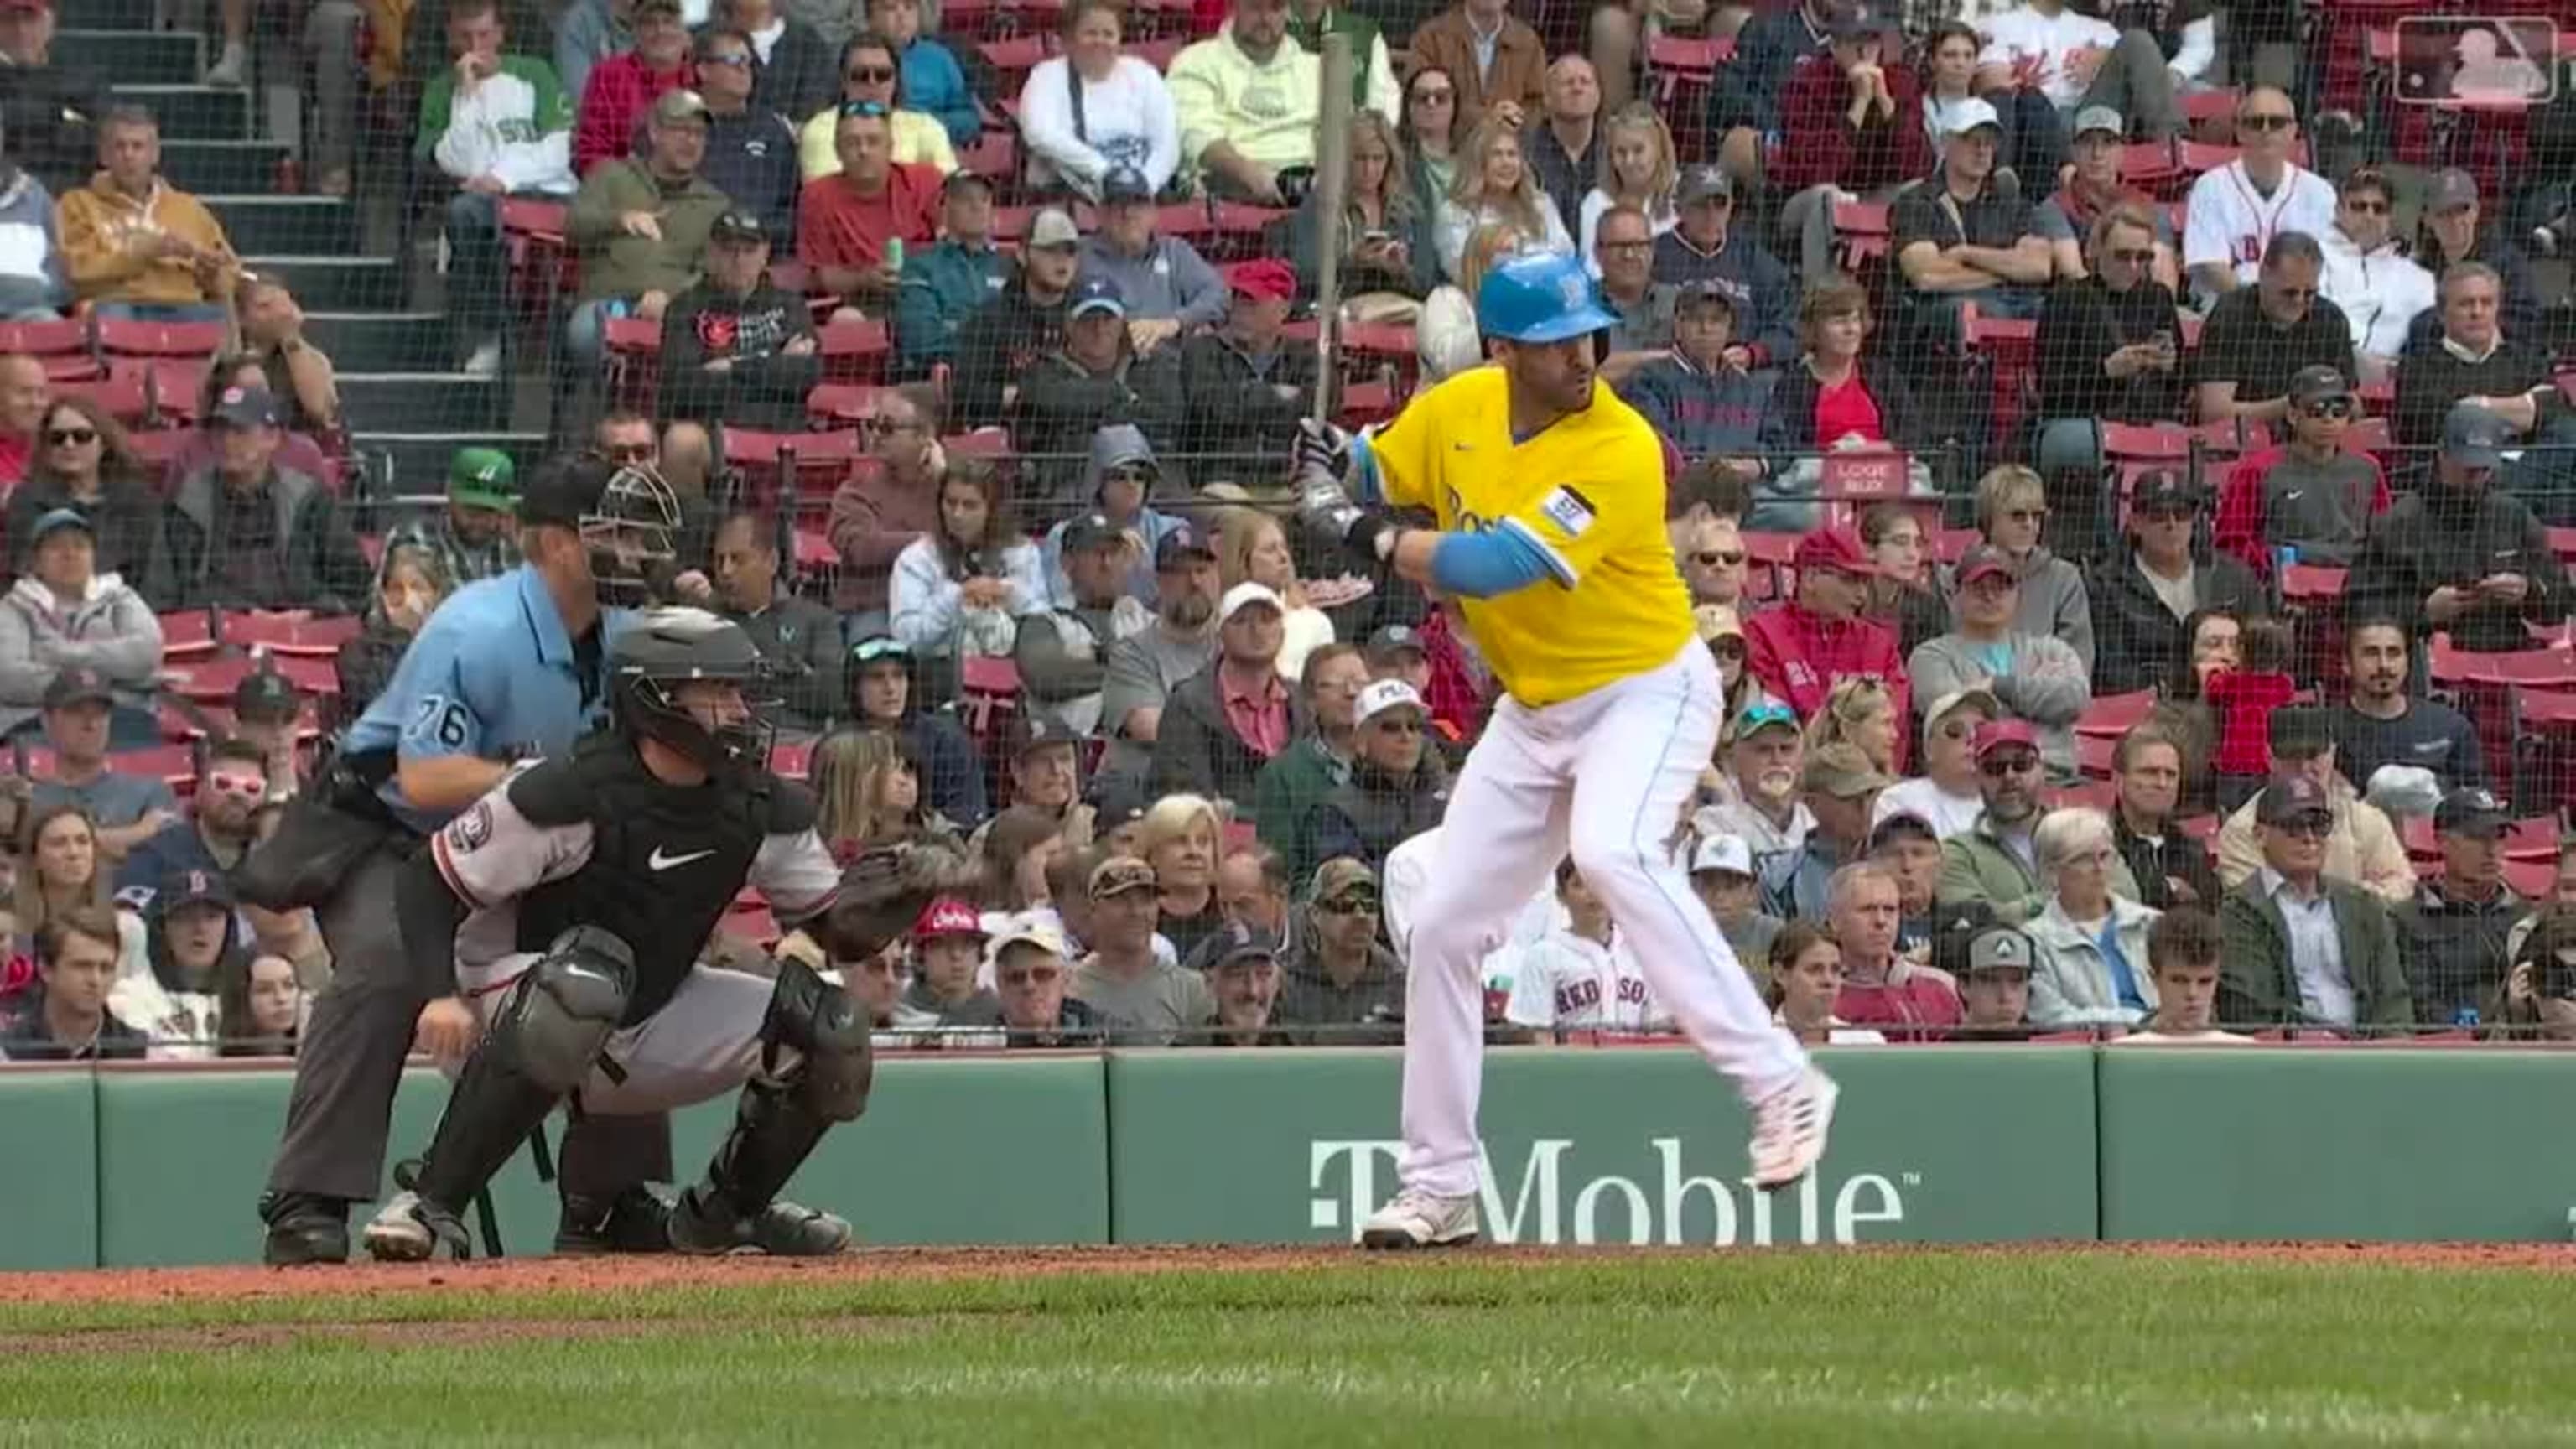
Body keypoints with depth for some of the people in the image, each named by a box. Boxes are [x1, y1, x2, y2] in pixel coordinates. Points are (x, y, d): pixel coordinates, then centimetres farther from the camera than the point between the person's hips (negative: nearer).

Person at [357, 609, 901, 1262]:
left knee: (828, 1035, -7)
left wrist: (888, 902, -16)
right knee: (587, 977, -42)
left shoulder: (765, 808, -4)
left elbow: (832, 928, 6)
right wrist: (440, 995, -34)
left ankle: (726, 1210, 18)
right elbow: (429, 884, -18)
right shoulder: (571, 793, -22)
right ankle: (432, 1205, -36)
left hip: (653, 1023, 7)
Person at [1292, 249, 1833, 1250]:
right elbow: (1376, 484, 13)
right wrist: (1329, 472, -10)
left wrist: (1369, 536, -23)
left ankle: (1779, 1085, -35)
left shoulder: (1619, 453, -25)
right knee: (1443, 926, 7)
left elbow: (1493, 565, -32)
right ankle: (1439, 1186, 19)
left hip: (1645, 690, -7)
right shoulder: (1456, 412, -4)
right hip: (1532, 710, 7)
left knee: (1610, 853, -35)